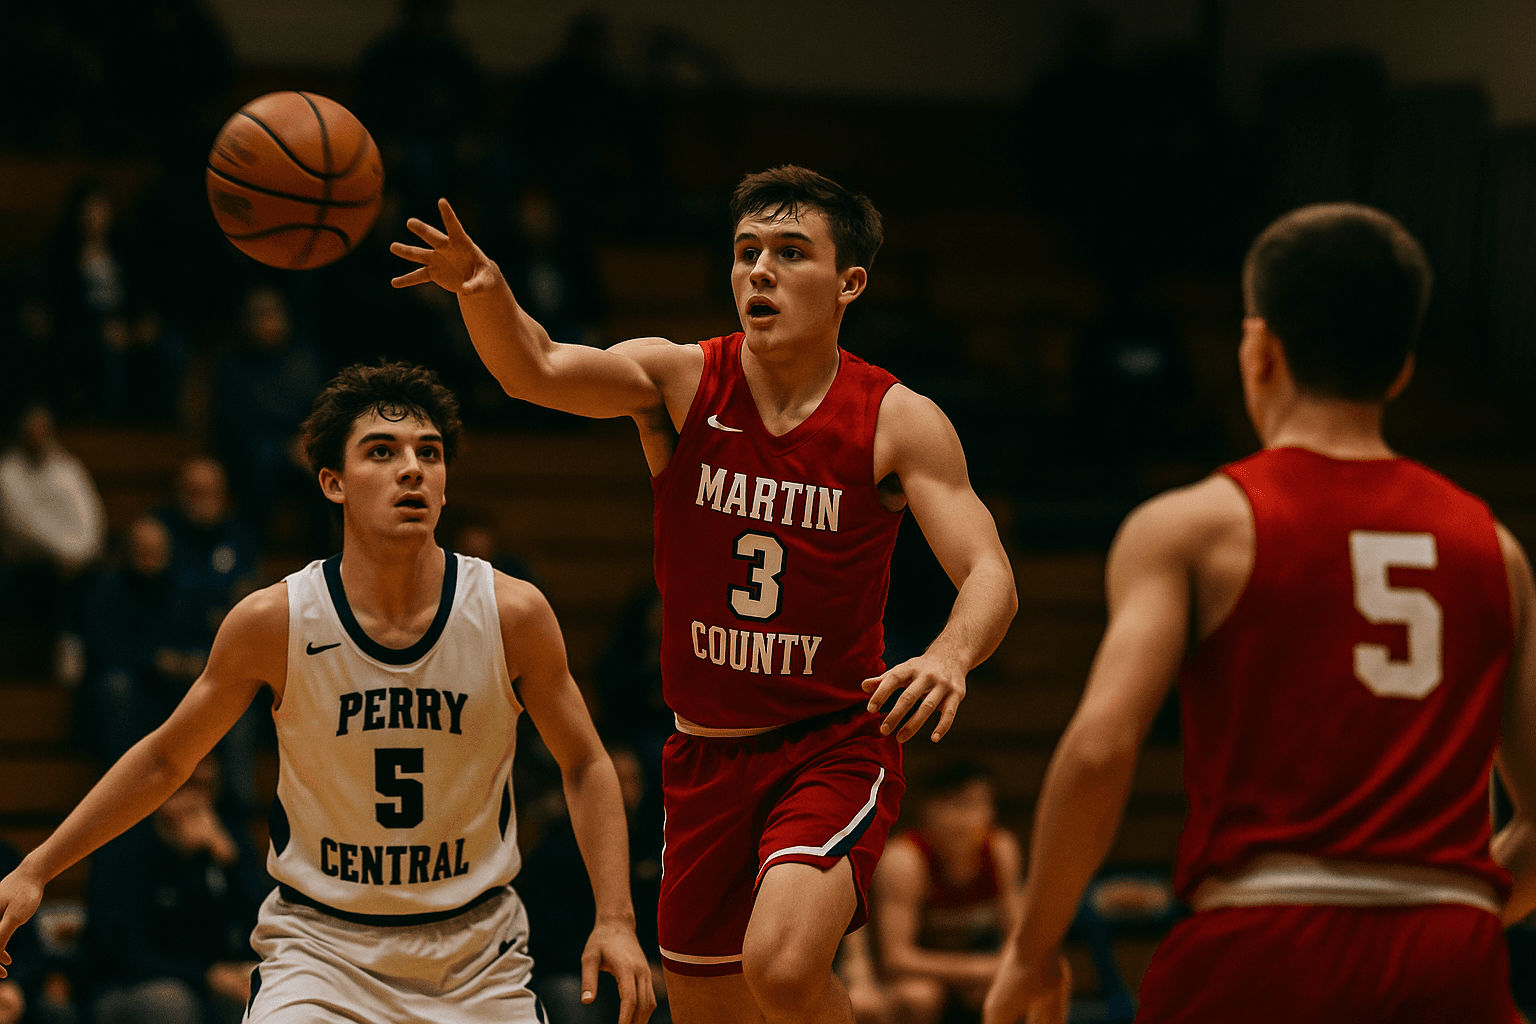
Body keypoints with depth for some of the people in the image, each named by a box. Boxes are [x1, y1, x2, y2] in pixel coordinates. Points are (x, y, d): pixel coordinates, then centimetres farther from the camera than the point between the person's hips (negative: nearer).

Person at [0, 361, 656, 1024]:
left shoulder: (512, 615, -11)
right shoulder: (272, 622, -12)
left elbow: (585, 766, 2)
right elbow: (164, 758, 3)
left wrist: (616, 920, -9)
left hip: (475, 952, 1)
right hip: (320, 944, -1)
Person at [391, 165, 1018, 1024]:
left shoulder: (899, 423, -9)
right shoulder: (681, 381, -5)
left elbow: (990, 576, -17)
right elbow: (539, 372, -22)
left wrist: (952, 655, -41)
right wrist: (485, 293, -45)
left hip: (836, 749, -3)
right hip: (707, 755, 3)